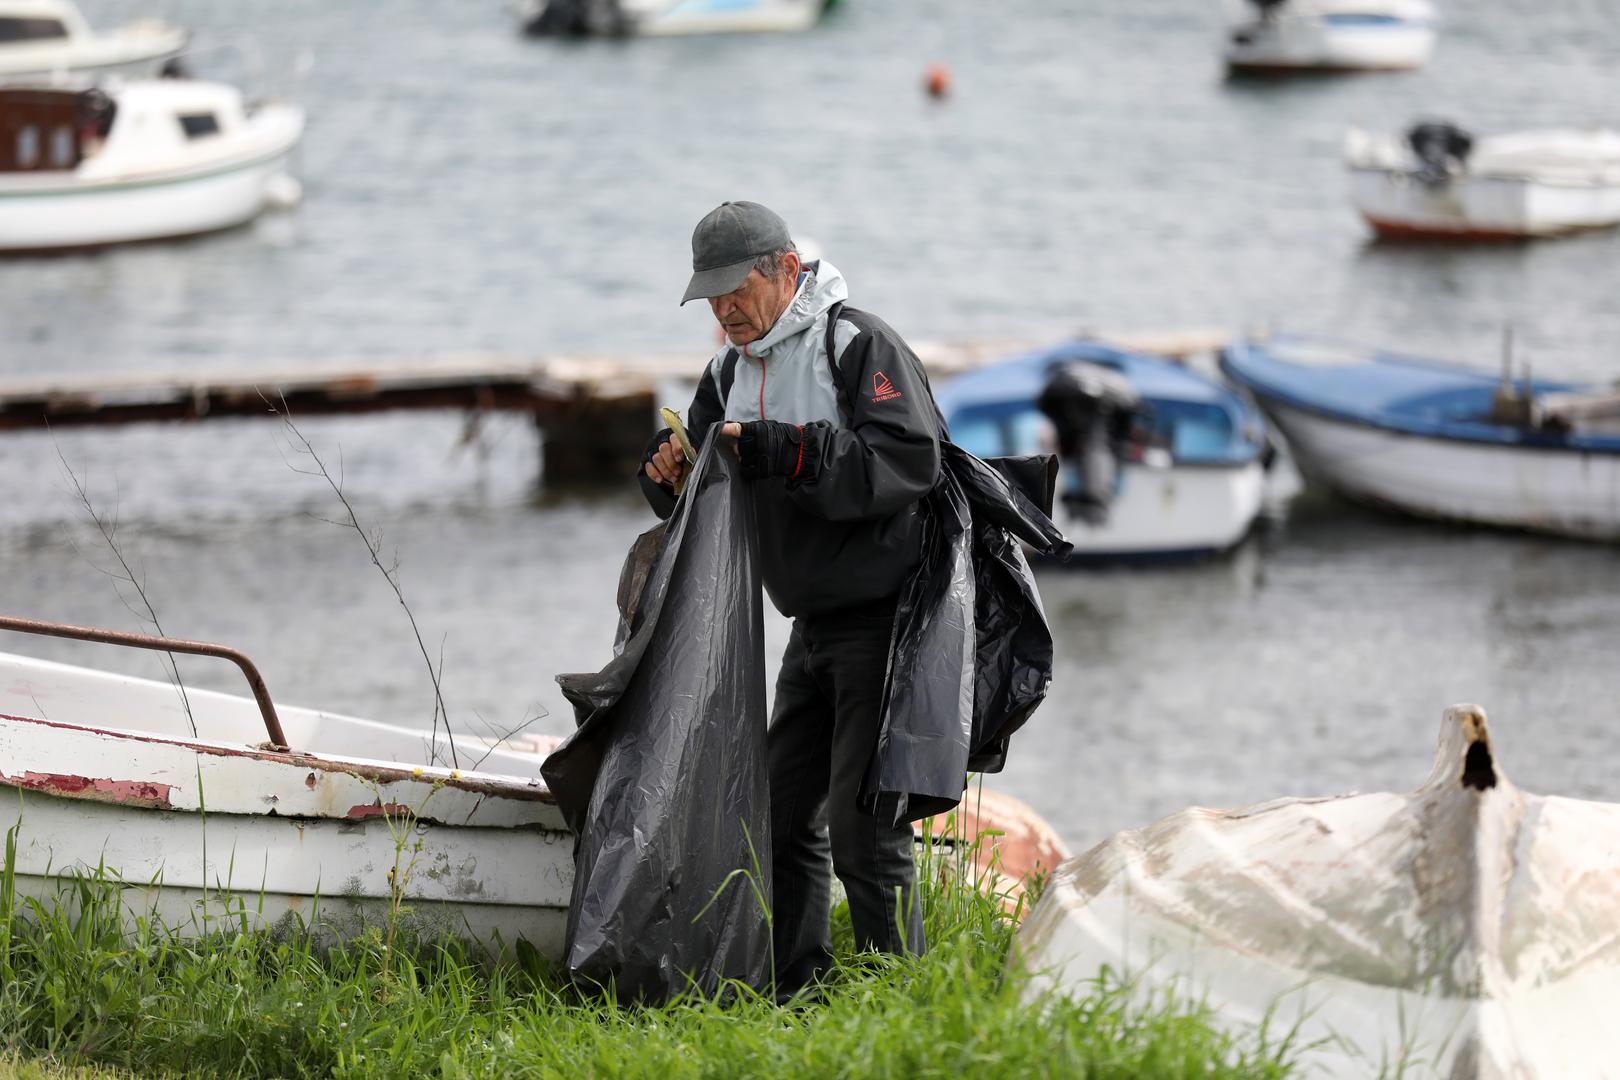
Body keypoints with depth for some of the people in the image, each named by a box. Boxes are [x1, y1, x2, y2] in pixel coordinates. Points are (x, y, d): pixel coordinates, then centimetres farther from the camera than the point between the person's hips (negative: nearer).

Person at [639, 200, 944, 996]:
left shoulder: (859, 345, -13)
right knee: (784, 812, 9)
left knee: (862, 826, -11)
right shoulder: (733, 369, 12)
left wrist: (773, 451, -28)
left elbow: (908, 461, -26)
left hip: (886, 618, -8)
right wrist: (671, 473, -8)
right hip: (814, 624, 8)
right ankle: (791, 997, 17)